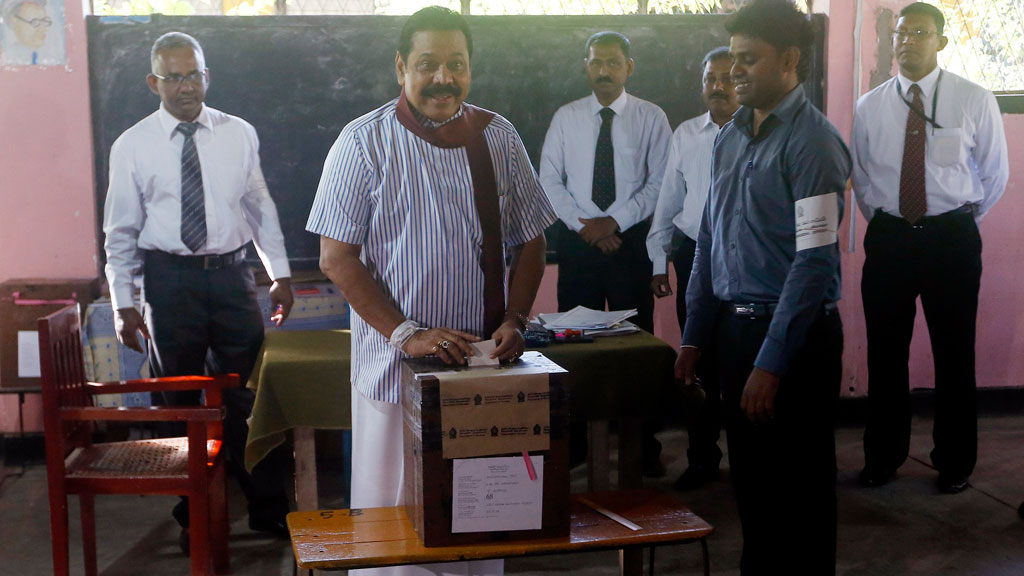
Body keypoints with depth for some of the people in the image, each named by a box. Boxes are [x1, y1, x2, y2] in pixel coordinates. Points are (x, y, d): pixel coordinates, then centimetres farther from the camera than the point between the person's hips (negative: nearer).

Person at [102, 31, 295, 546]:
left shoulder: (239, 135, 3)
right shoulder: (131, 146, -1)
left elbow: (260, 208, 10)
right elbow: (121, 231, 2)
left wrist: (280, 274, 7)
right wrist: (123, 305, 0)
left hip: (231, 273, 1)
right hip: (168, 278, 0)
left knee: (245, 397, 5)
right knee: (178, 403, 11)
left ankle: (267, 509, 19)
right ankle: (193, 515, 27)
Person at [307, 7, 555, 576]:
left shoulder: (498, 136, 6)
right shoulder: (365, 143, -4)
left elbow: (531, 240, 11)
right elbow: (337, 257, -7)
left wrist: (515, 321, -5)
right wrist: (407, 334, -16)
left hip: (487, 364, 3)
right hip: (396, 367, -3)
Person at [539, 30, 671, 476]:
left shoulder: (651, 118, 1)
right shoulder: (566, 117, 7)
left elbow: (660, 183, -3)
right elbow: (549, 180, 4)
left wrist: (615, 221, -12)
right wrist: (583, 223, -8)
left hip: (631, 239, -2)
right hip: (578, 240, 2)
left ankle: (644, 445, 7)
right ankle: (574, 440, 14)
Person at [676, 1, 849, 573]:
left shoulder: (812, 141, -13)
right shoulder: (731, 137, 9)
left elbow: (815, 262, -18)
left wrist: (770, 364, -19)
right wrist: (695, 338, 11)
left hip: (795, 333, -7)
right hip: (734, 328, 7)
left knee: (798, 489, 6)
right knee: (750, 481, 17)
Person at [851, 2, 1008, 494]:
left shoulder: (974, 101, -3)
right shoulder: (869, 106, 3)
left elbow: (994, 173, 7)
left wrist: (960, 224, 11)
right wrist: (882, 223, 13)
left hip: (952, 238, -2)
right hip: (888, 237, 2)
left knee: (955, 354, 5)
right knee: (885, 353, 8)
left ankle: (955, 463, 21)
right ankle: (883, 457, 22)